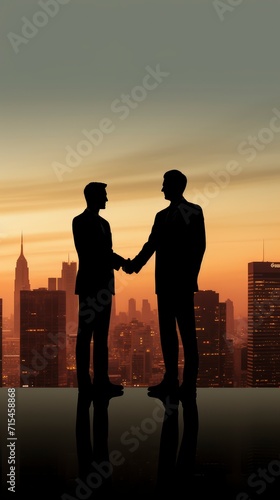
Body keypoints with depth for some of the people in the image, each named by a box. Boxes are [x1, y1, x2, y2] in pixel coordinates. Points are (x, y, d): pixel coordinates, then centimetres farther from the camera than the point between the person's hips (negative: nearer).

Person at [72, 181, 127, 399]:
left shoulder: (104, 223, 17)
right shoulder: (80, 221, -7)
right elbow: (86, 253, -15)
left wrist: (119, 260, -2)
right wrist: (116, 260, -18)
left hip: (103, 284, 8)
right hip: (89, 284, -8)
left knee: (102, 335, 10)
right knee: (86, 334, -4)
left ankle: (101, 379, 14)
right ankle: (84, 382, -1)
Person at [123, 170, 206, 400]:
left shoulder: (193, 211, -2)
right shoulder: (162, 215, 17)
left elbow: (199, 246, -8)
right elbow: (151, 245, 15)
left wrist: (191, 276, -14)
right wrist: (134, 264, 1)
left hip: (183, 283, -7)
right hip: (166, 283, 7)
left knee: (187, 333, -4)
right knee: (167, 332, 9)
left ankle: (189, 384, -2)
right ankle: (171, 381, 15)